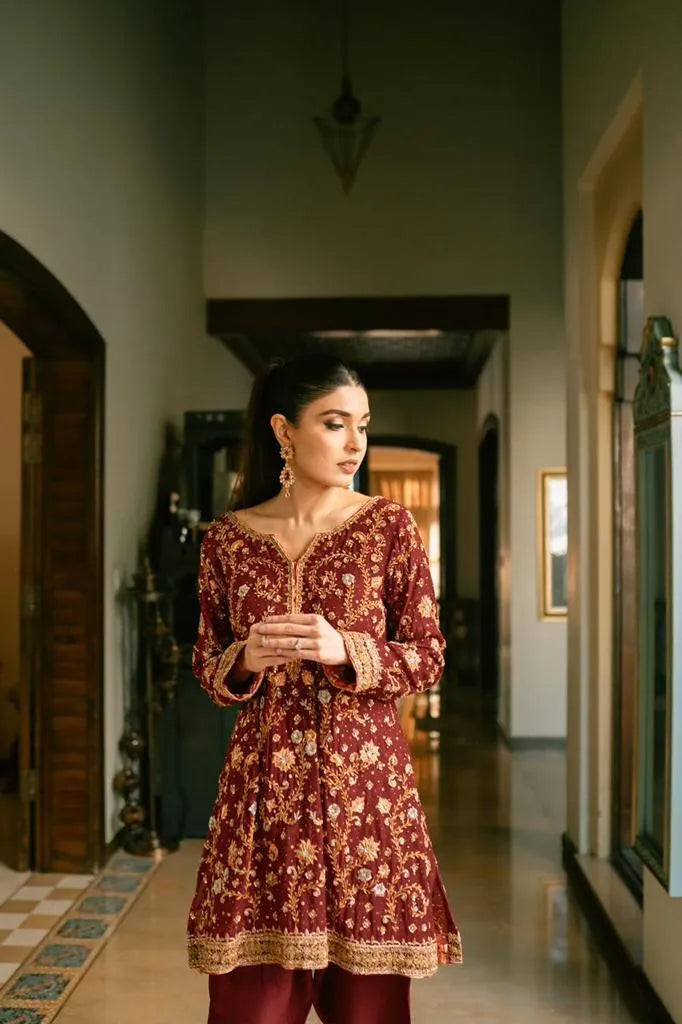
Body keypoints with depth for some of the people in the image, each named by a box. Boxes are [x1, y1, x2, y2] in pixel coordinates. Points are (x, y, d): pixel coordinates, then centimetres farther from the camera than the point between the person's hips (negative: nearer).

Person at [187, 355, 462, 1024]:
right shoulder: (227, 537, 4)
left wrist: (343, 650, -16)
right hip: (262, 778, 1)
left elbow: (429, 658, 0)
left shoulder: (388, 526, 0)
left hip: (364, 775, -1)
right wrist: (244, 660, -11)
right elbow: (206, 667, 10)